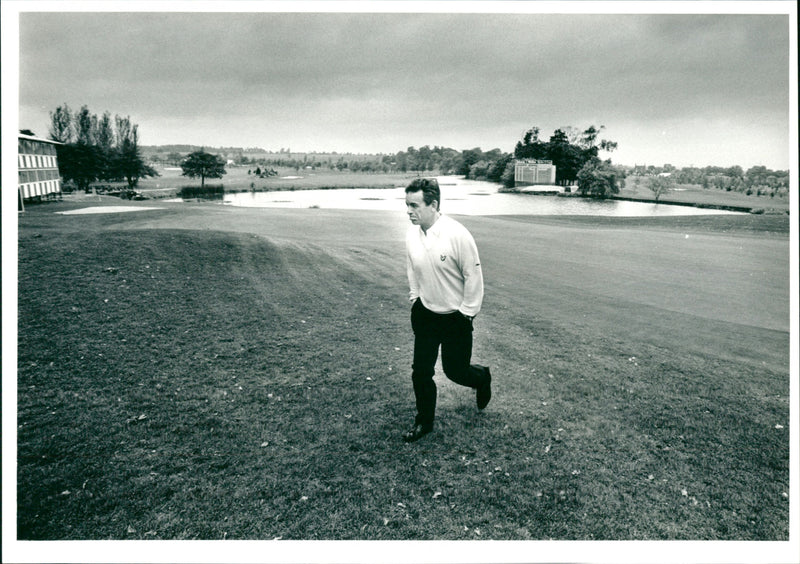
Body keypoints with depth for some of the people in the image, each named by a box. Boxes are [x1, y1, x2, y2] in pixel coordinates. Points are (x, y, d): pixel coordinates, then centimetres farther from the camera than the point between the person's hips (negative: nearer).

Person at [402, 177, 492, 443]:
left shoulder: (457, 234, -23)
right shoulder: (412, 235, -5)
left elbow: (473, 275, -15)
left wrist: (467, 311, -10)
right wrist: (415, 298, 13)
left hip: (456, 318, -4)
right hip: (424, 314, 4)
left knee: (455, 371, 9)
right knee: (421, 371, 6)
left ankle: (482, 378, 44)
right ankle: (424, 421, 27)